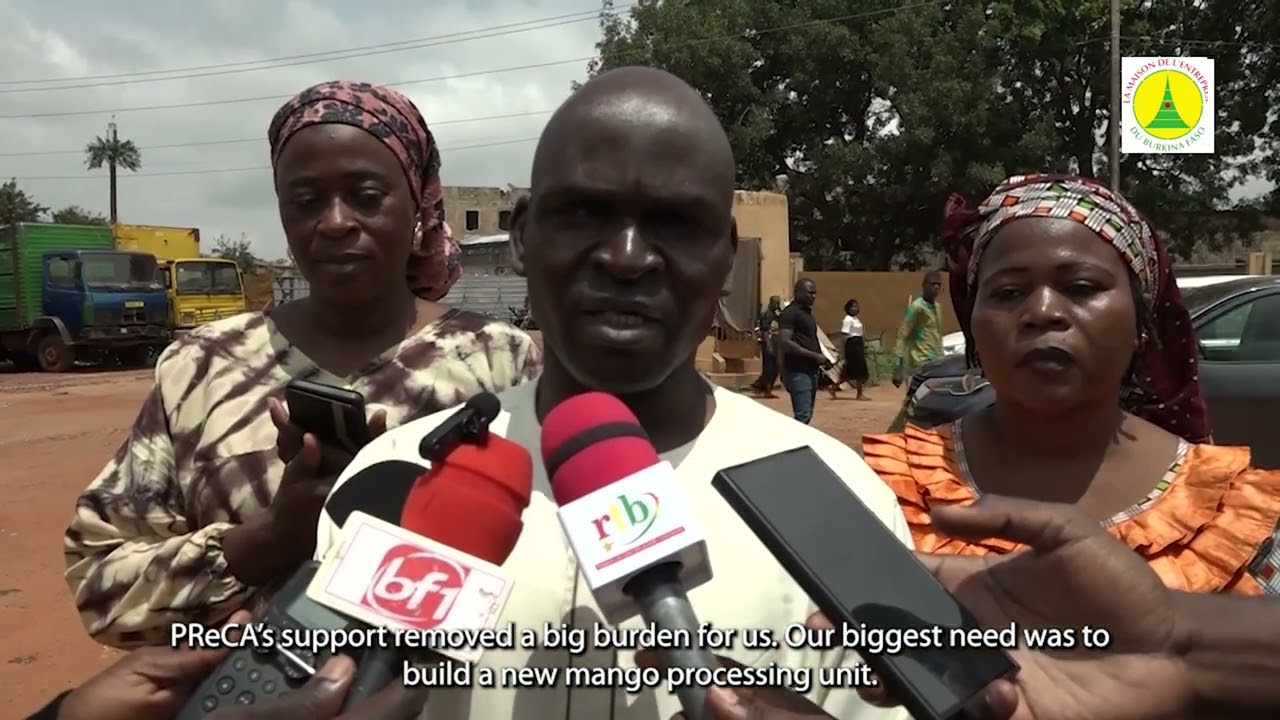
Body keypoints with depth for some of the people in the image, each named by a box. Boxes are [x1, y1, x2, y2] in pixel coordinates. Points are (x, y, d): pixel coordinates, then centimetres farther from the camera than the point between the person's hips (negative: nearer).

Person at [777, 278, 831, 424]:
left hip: (811, 371, 10)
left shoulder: (807, 312, 18)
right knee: (803, 415, -13)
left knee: (807, 414, 11)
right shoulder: (790, 313, -11)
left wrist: (821, 359, 10)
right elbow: (784, 343, -21)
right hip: (798, 372, -9)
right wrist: (814, 355, -20)